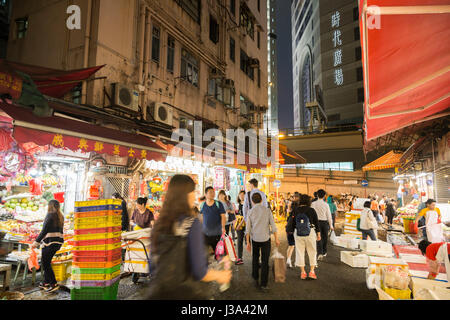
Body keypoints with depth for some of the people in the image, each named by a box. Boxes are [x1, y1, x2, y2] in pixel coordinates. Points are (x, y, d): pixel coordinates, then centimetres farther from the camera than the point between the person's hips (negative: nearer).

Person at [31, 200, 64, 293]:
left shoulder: (50, 215, -10)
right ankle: (46, 283, 26)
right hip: (58, 241, 8)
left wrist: (36, 243, -10)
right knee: (45, 262, 19)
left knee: (45, 263, 0)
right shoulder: (60, 217, 12)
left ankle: (54, 284, -1)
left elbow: (44, 231, -14)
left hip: (50, 242, -8)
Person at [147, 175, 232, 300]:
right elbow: (199, 273, -20)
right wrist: (219, 275, -2)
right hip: (189, 293, -4)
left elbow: (155, 261, 10)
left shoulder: (159, 224, -2)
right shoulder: (192, 224, -20)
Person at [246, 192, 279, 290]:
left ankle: (255, 278, 29)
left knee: (255, 258, 22)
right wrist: (276, 239, 5)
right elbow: (273, 225, -3)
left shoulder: (250, 212, -1)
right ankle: (264, 284, 6)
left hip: (254, 239, 1)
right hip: (265, 238, -1)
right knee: (265, 261, 5)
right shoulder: (267, 210, -2)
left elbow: (248, 229, -1)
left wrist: (248, 242, 3)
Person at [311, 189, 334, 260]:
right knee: (324, 237, 16)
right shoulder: (326, 204, -7)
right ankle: (324, 253, 30)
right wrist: (331, 225, 7)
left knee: (319, 238, 3)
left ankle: (320, 253, -10)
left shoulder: (313, 204, -6)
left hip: (317, 221, 0)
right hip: (325, 222, 1)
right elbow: (329, 215, -2)